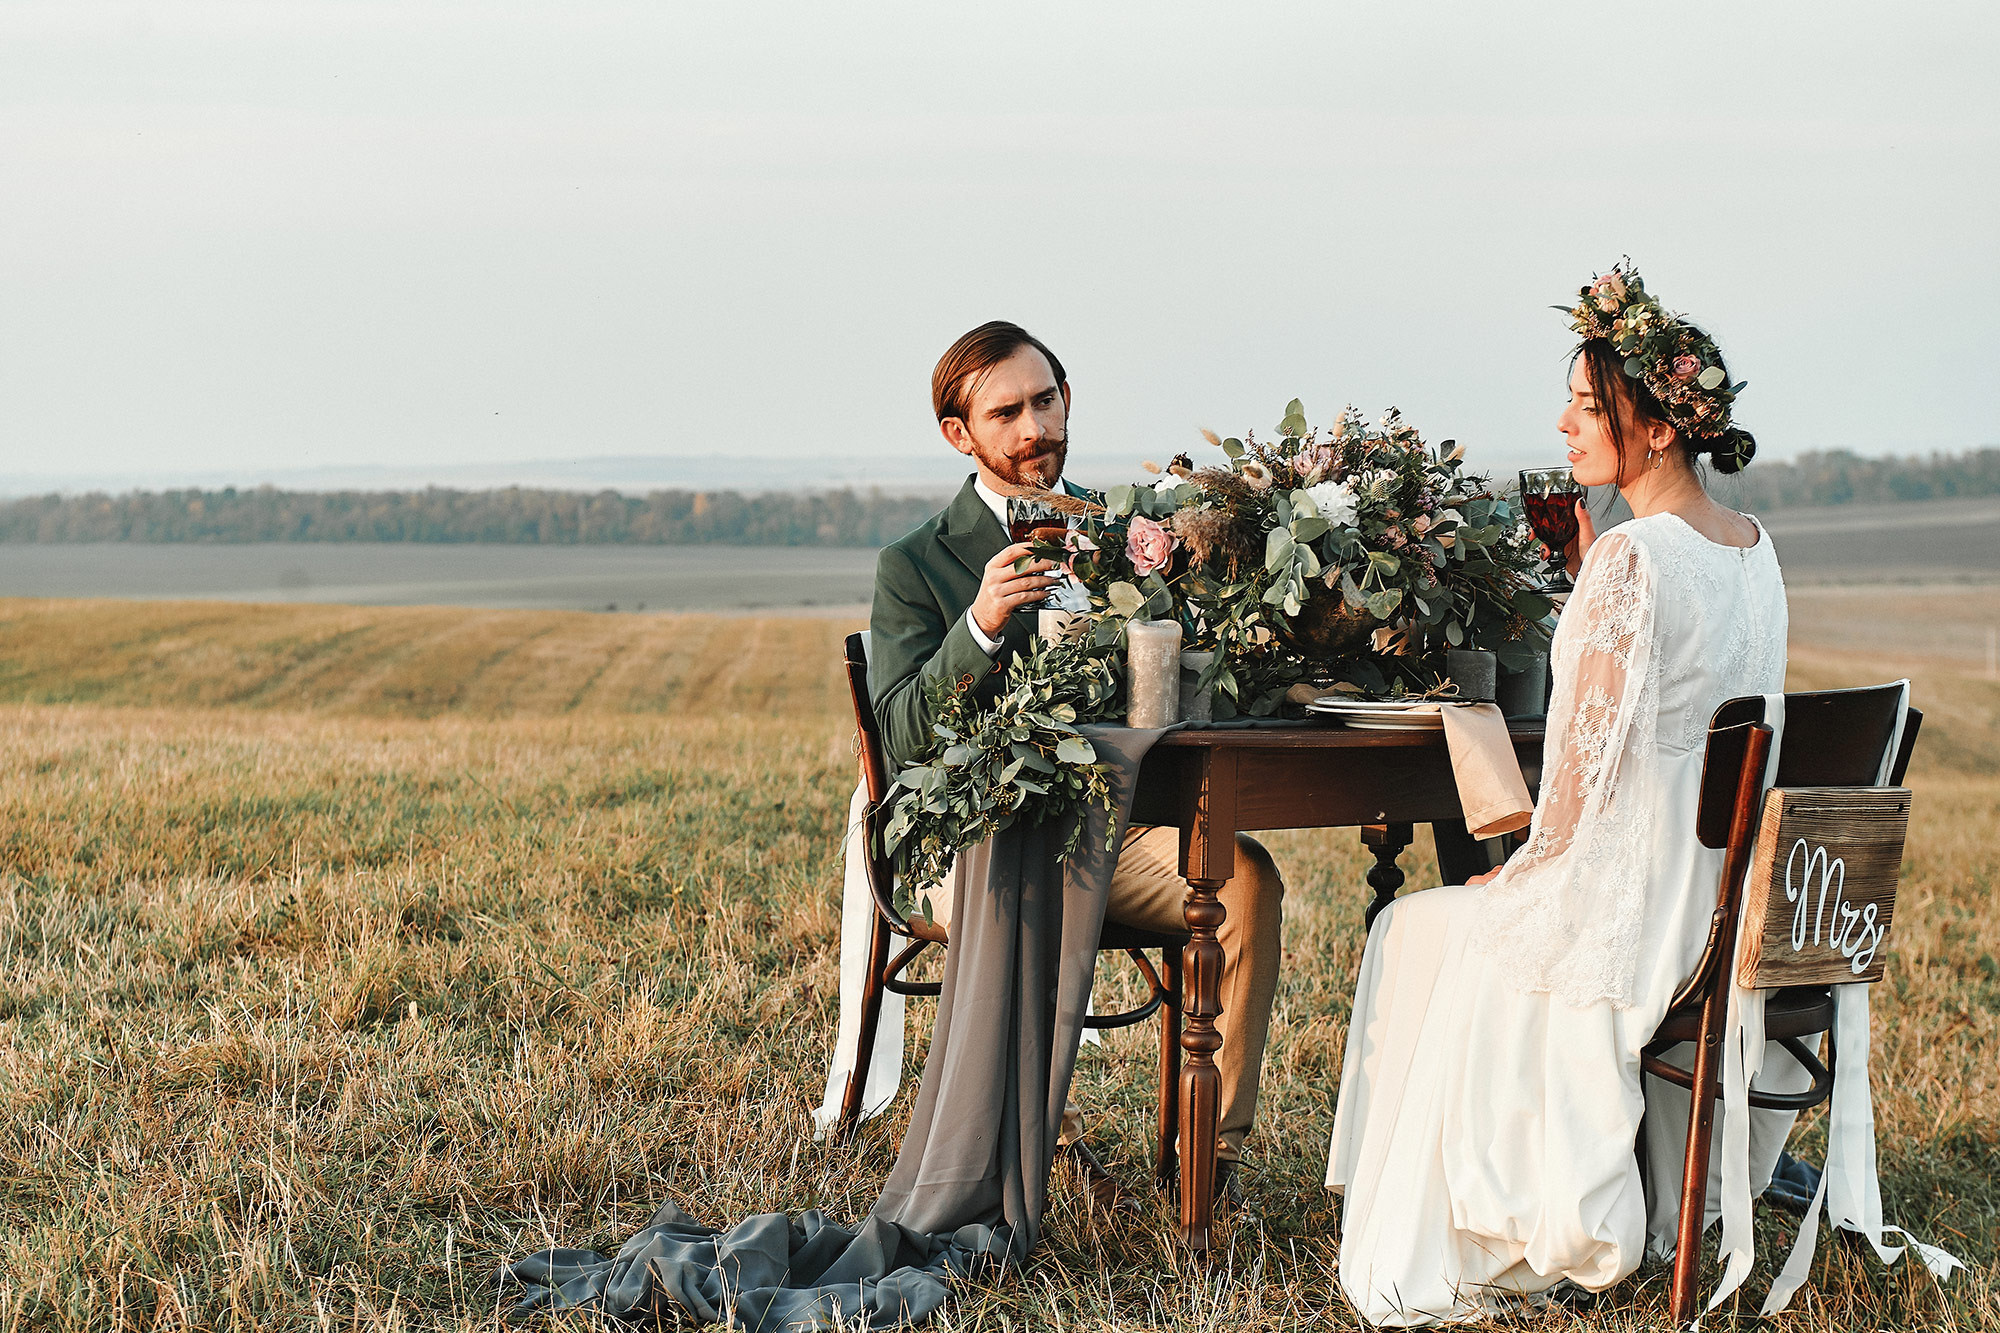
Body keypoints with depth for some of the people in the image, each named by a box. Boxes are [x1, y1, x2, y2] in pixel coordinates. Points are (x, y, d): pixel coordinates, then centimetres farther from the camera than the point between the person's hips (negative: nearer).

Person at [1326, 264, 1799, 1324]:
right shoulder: (1755, 548, 5)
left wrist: (1523, 870, -4)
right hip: (1735, 903, 8)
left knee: (1418, 933, 16)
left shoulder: (1631, 559, -22)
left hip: (1636, 904, -8)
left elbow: (1588, 768, -20)